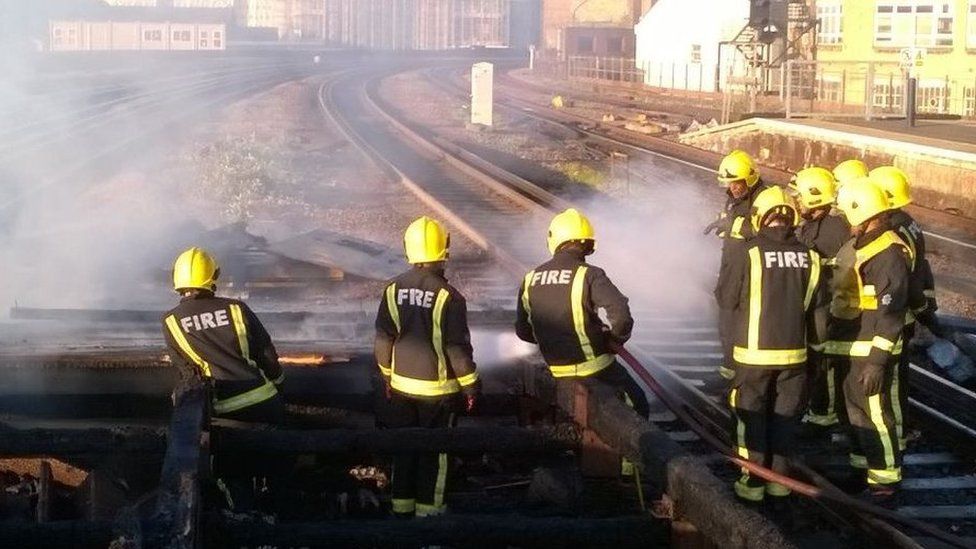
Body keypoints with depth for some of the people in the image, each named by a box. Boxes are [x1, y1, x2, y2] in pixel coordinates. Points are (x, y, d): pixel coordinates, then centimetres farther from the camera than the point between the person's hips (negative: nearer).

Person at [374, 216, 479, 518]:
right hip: (438, 388, -4)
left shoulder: (393, 290, -6)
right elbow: (458, 348, -15)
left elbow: (383, 339, 3)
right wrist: (471, 386, -3)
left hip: (402, 385, 4)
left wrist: (387, 375, 18)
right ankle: (427, 506, 15)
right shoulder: (448, 297, -19)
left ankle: (402, 502, 24)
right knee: (434, 449, 9)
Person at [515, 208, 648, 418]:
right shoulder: (589, 275, -15)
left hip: (558, 371, 5)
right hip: (596, 367, -5)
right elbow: (621, 316, -27)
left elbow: (523, 331, 11)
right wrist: (616, 339, -8)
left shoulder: (530, 280, 1)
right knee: (637, 403, 13)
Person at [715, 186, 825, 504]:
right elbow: (817, 307, 4)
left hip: (754, 351, -3)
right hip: (793, 351, 3)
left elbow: (726, 298, -5)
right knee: (785, 415, 15)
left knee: (751, 415, 9)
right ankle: (779, 477, 21)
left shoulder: (749, 255, -14)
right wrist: (814, 340, 18)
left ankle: (753, 481, 12)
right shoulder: (808, 257, -3)